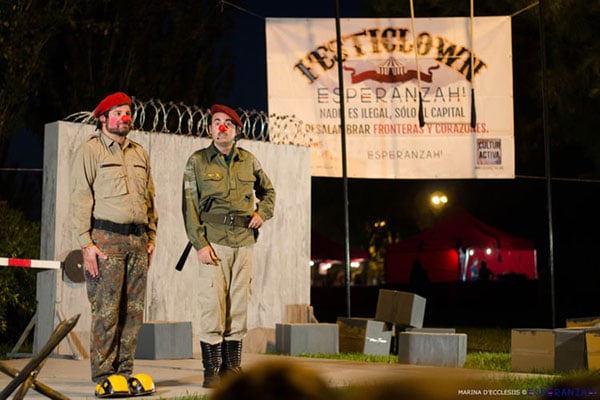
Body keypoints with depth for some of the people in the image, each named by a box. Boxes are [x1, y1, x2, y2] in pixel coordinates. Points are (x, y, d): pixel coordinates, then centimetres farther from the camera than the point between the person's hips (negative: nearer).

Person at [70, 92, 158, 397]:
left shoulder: (140, 154, 19)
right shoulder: (90, 150, 0)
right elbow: (81, 198, -5)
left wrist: (150, 238, 14)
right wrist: (86, 243, -12)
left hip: (137, 239, 6)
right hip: (106, 238, -6)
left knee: (133, 310, 4)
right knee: (106, 310, -7)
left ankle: (124, 372, 11)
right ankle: (103, 377, -2)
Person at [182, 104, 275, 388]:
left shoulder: (249, 161, 12)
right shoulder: (197, 162, 2)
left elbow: (268, 191, 27)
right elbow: (190, 206, -2)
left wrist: (262, 213, 7)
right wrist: (200, 244, -10)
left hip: (244, 241, 4)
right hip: (213, 242, -3)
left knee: (239, 305, 5)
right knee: (212, 304, -8)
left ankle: (232, 367, 13)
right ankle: (211, 370, -2)